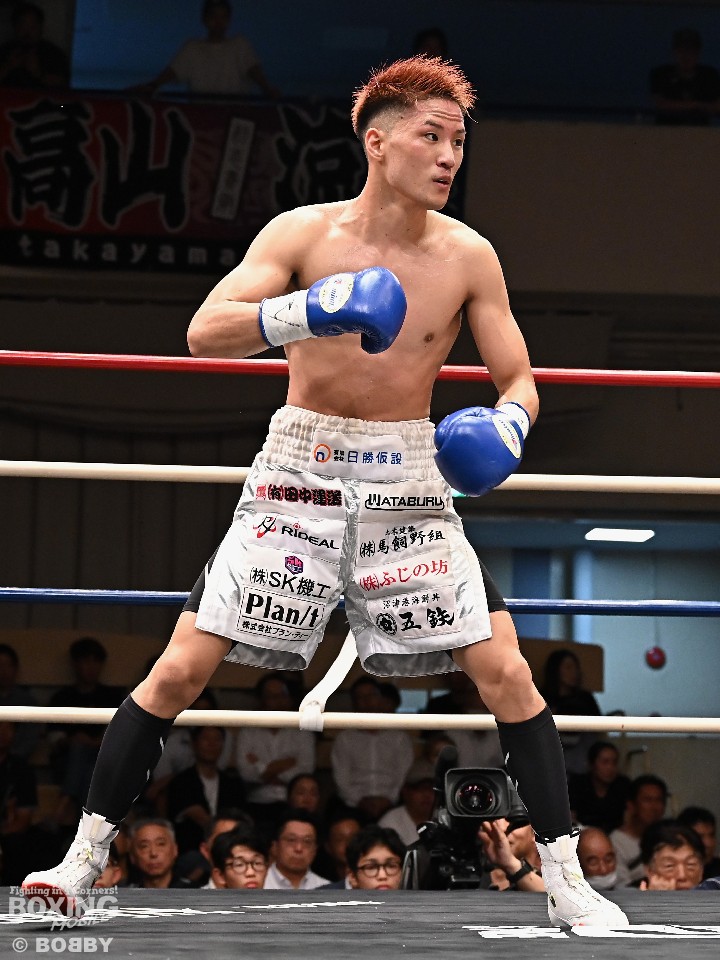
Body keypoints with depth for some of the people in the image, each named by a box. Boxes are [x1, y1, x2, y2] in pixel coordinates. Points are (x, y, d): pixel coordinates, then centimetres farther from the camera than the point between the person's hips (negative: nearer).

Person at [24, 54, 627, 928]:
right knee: (181, 668, -5)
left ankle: (562, 878, 3)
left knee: (505, 672, -8)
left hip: (408, 480, 1)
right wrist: (308, 312, -33)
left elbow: (519, 380, 3)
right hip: (300, 471, -1)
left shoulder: (468, 258, -2)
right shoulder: (302, 234, -7)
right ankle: (84, 855, 7)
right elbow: (203, 333, -16)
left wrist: (506, 427, -20)